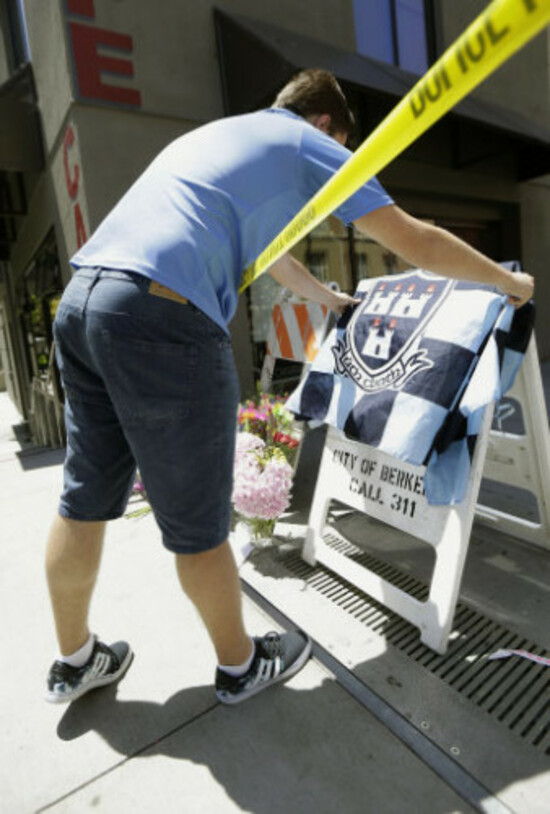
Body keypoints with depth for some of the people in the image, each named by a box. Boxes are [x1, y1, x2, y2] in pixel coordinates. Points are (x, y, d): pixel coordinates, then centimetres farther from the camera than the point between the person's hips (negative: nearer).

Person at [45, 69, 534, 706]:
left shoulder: (209, 134, 35)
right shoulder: (308, 143, 11)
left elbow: (264, 250, 43)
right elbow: (415, 242, 9)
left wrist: (333, 300, 55)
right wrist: (509, 282, 26)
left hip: (81, 298, 9)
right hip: (162, 317, -9)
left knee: (85, 500, 17)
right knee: (197, 523, 6)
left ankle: (74, 661, 38)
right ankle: (239, 664, 31)